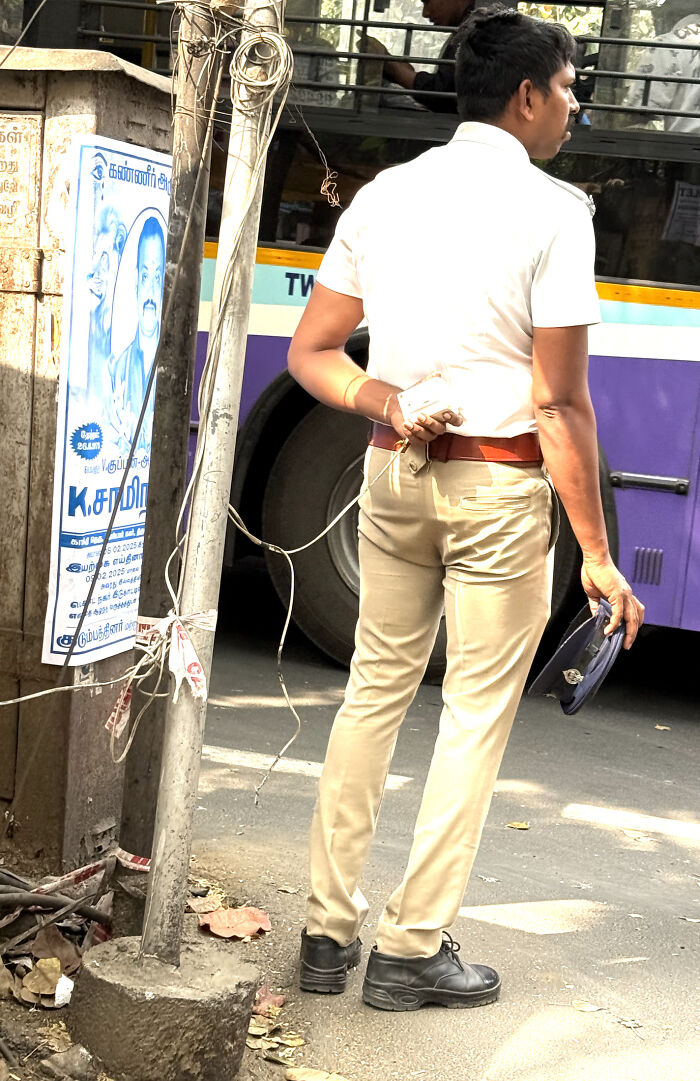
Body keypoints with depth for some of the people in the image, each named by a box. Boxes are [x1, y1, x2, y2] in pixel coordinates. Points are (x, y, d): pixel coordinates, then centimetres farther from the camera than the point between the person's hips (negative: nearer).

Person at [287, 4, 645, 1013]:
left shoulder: (383, 194, 7)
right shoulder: (552, 211, -11)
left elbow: (310, 350, 7)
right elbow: (561, 402, -14)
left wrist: (383, 404, -5)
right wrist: (596, 553, -10)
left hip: (394, 472, 6)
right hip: (500, 483, -6)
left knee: (376, 689, 16)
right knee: (477, 712, 5)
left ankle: (329, 928, 21)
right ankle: (412, 948, 13)